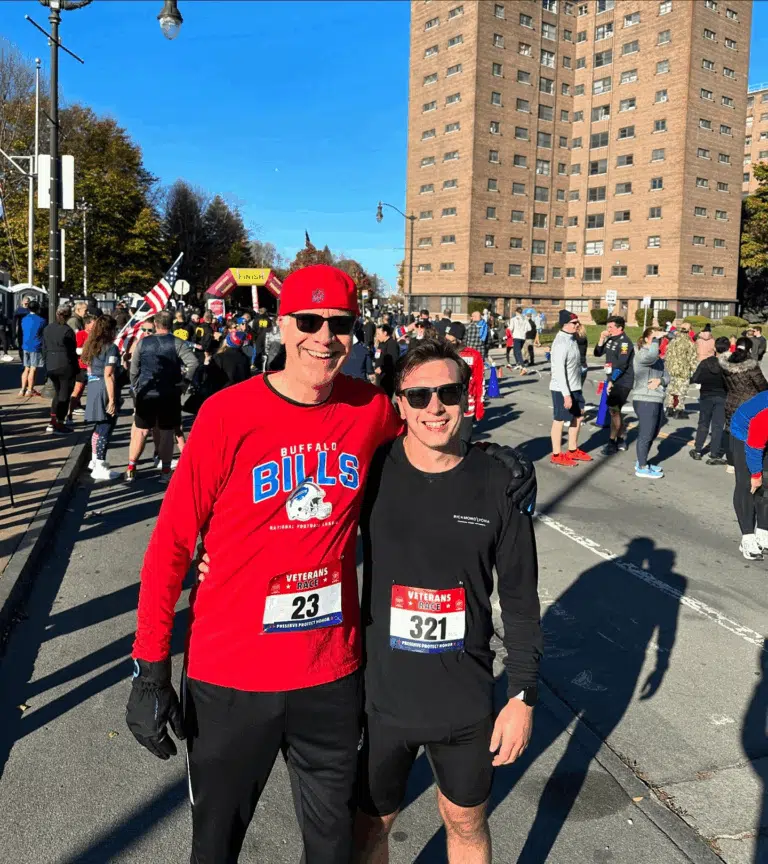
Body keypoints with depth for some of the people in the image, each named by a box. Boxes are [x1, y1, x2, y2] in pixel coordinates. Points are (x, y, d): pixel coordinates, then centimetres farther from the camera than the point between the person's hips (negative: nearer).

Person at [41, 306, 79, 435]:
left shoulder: (47, 328, 7)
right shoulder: (68, 330, -13)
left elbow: (44, 348, 11)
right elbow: (71, 351, -11)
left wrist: (46, 364, 17)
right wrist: (76, 369, -4)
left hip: (51, 366, 6)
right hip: (66, 366, -6)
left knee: (57, 393, 19)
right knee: (64, 394, 1)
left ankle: (52, 422, 15)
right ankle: (59, 424, 1)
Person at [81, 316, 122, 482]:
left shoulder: (92, 346, 12)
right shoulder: (111, 348, -13)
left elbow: (89, 368, 16)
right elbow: (108, 375, -19)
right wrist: (112, 400, -19)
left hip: (93, 388, 9)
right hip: (105, 390, -8)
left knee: (99, 426, 22)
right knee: (106, 428, -4)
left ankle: (95, 460, 33)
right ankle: (99, 468, -2)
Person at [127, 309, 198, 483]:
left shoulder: (143, 342, 2)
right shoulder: (177, 343, -5)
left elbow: (133, 370, 5)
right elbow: (193, 362, -19)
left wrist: (136, 388, 17)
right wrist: (186, 381, -5)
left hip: (146, 393, 2)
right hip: (169, 394, -2)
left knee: (141, 431, 11)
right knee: (167, 432, 5)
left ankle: (131, 469, 14)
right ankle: (165, 472, 8)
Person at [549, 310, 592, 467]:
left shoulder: (572, 339, 10)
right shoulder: (561, 343, -19)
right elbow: (559, 370, -23)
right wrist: (566, 394, -25)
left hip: (575, 387, 10)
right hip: (562, 389, -10)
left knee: (578, 417, 17)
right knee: (559, 420, 1)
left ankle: (573, 450, 31)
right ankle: (557, 455, 12)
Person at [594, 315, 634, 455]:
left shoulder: (624, 341, -14)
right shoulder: (611, 340, 11)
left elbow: (622, 365, -21)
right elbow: (597, 353, 14)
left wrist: (612, 381, -20)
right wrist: (602, 339, 0)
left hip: (622, 382, -9)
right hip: (612, 380, 9)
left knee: (614, 410, -11)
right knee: (616, 410, 14)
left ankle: (612, 443, -7)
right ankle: (621, 440, 25)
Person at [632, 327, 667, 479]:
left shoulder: (659, 358, 19)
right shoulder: (641, 354, -9)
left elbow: (666, 376, 14)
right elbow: (651, 356, -33)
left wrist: (660, 380, -9)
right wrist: (655, 339, -19)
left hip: (657, 400, 9)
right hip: (644, 400, -9)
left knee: (653, 434, 17)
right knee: (646, 434, -5)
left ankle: (641, 462, 30)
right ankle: (642, 468, 3)